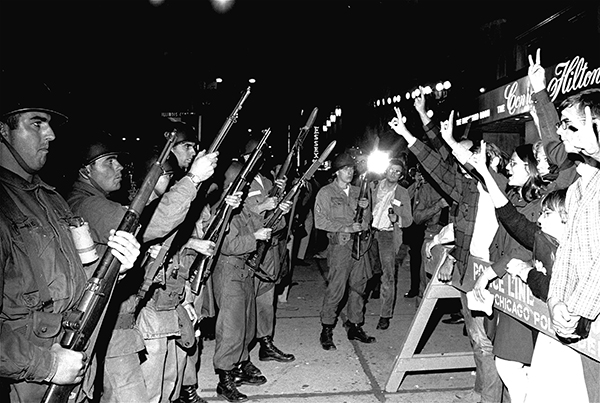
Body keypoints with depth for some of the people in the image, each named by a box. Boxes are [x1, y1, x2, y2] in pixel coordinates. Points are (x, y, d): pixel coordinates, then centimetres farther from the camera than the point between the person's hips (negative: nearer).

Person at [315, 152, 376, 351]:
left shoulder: (357, 191, 17)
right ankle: (327, 330, 6)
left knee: (358, 286, 9)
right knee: (335, 289, -7)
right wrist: (346, 227, -13)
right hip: (340, 245, -5)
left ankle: (355, 326, 22)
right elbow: (320, 221, -8)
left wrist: (366, 209, -2)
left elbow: (366, 222, 19)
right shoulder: (326, 192, 1)